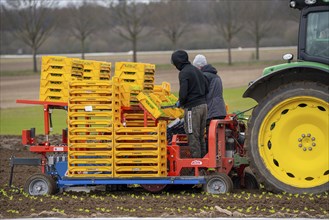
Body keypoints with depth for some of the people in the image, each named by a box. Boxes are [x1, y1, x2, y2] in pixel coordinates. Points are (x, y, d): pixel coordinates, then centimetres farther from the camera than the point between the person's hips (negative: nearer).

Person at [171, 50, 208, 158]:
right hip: (203, 105, 8)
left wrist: (181, 103, 0)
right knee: (201, 136, 15)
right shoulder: (197, 70, 15)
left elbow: (183, 93, -18)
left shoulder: (184, 73, -11)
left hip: (192, 107, -8)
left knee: (193, 137, -4)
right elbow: (206, 89, 17)